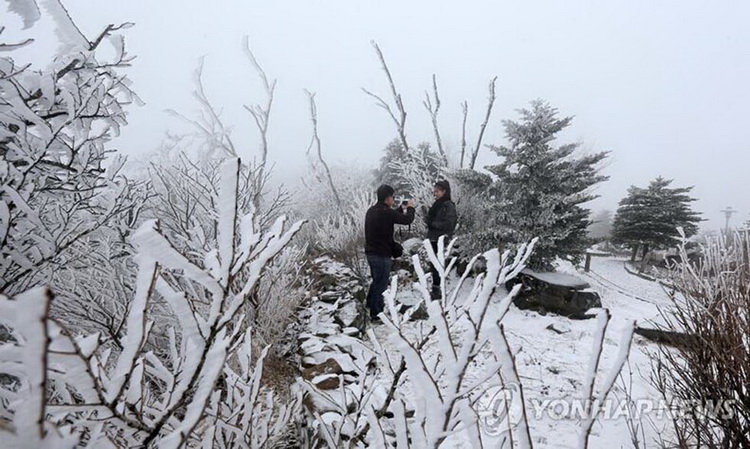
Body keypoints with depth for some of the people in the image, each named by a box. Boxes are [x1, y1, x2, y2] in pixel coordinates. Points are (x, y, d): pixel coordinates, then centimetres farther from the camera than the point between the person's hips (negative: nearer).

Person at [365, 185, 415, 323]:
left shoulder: (371, 211, 8)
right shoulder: (386, 212, -22)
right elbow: (407, 219, -16)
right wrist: (410, 208, 2)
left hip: (370, 253, 9)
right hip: (382, 254, -9)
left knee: (376, 280, 27)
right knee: (381, 284, 3)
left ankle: (371, 303, 42)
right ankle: (376, 314, 12)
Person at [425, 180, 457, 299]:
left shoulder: (449, 206, -10)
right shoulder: (437, 204, 13)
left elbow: (447, 224, -17)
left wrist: (432, 223, -13)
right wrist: (428, 220, -2)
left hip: (440, 240, -8)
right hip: (433, 239, 8)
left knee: (436, 266, -4)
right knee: (435, 265, 13)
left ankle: (436, 290, 4)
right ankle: (436, 290, 23)